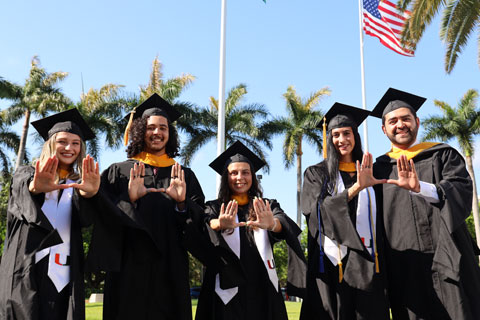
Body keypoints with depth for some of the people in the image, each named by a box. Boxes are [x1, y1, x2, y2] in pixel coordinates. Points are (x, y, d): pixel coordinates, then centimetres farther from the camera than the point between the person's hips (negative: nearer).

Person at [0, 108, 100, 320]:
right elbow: (23, 189, -14)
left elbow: (85, 219, -7)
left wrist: (88, 194, -29)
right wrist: (35, 188, -39)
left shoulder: (79, 183, 14)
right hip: (27, 272, -1)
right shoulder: (26, 174, 11)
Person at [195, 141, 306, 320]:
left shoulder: (268, 207, 10)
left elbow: (284, 224, -12)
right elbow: (208, 223, -15)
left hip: (262, 289, 1)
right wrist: (220, 225, -38)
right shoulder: (214, 208, 8)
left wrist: (271, 224, -36)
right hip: (227, 288, -1)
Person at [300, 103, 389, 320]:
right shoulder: (316, 173, 6)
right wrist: (356, 187, -22)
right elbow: (318, 209, -11)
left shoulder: (369, 172, 13)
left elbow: (381, 218, 14)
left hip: (367, 261, 2)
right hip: (333, 262, -2)